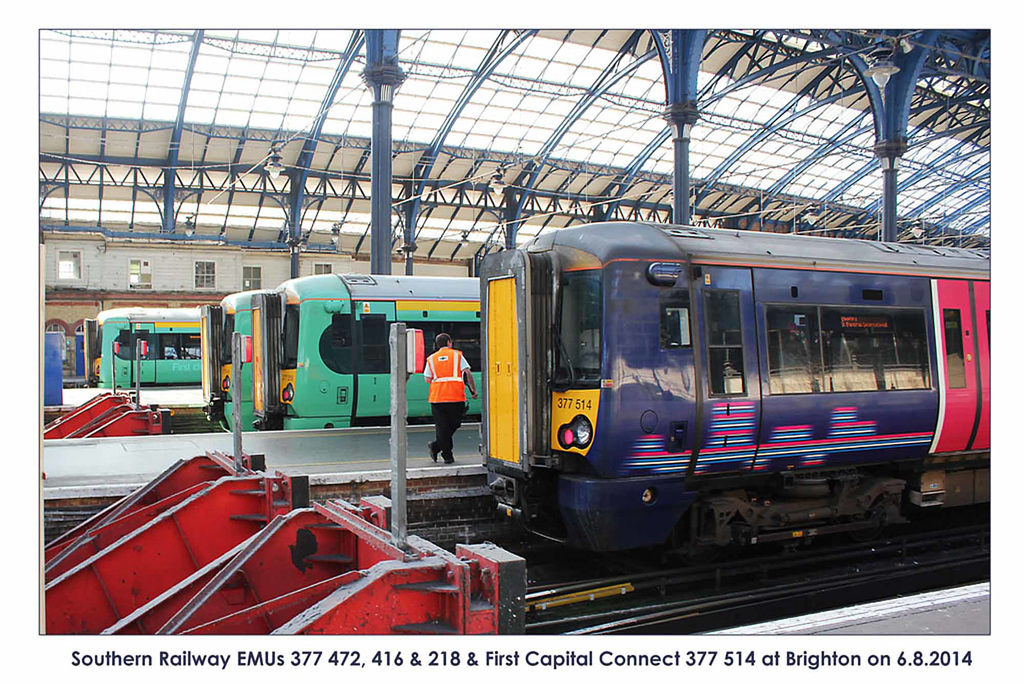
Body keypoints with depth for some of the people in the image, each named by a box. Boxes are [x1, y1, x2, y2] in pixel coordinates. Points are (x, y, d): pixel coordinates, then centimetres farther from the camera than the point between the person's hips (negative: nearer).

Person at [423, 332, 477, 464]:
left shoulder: (431, 359, 12)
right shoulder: (457, 355, 7)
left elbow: (427, 379, 5)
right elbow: (468, 373, -3)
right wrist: (473, 390, 2)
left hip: (437, 397, 2)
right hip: (456, 397, -2)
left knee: (441, 426, 6)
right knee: (454, 424, 11)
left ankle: (448, 455, 1)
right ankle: (436, 446, 1)